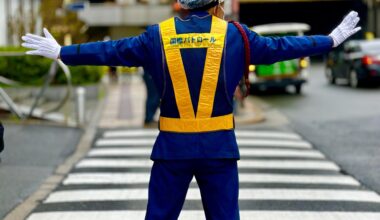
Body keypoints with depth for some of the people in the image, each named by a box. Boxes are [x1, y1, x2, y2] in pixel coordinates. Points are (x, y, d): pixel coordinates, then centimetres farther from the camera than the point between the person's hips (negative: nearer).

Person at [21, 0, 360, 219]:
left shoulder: (158, 35, 1)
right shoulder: (233, 35, 0)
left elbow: (111, 51, 7)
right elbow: (280, 47, 9)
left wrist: (61, 52, 21)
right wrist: (332, 39, 22)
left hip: (173, 146, 1)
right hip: (219, 146, 0)